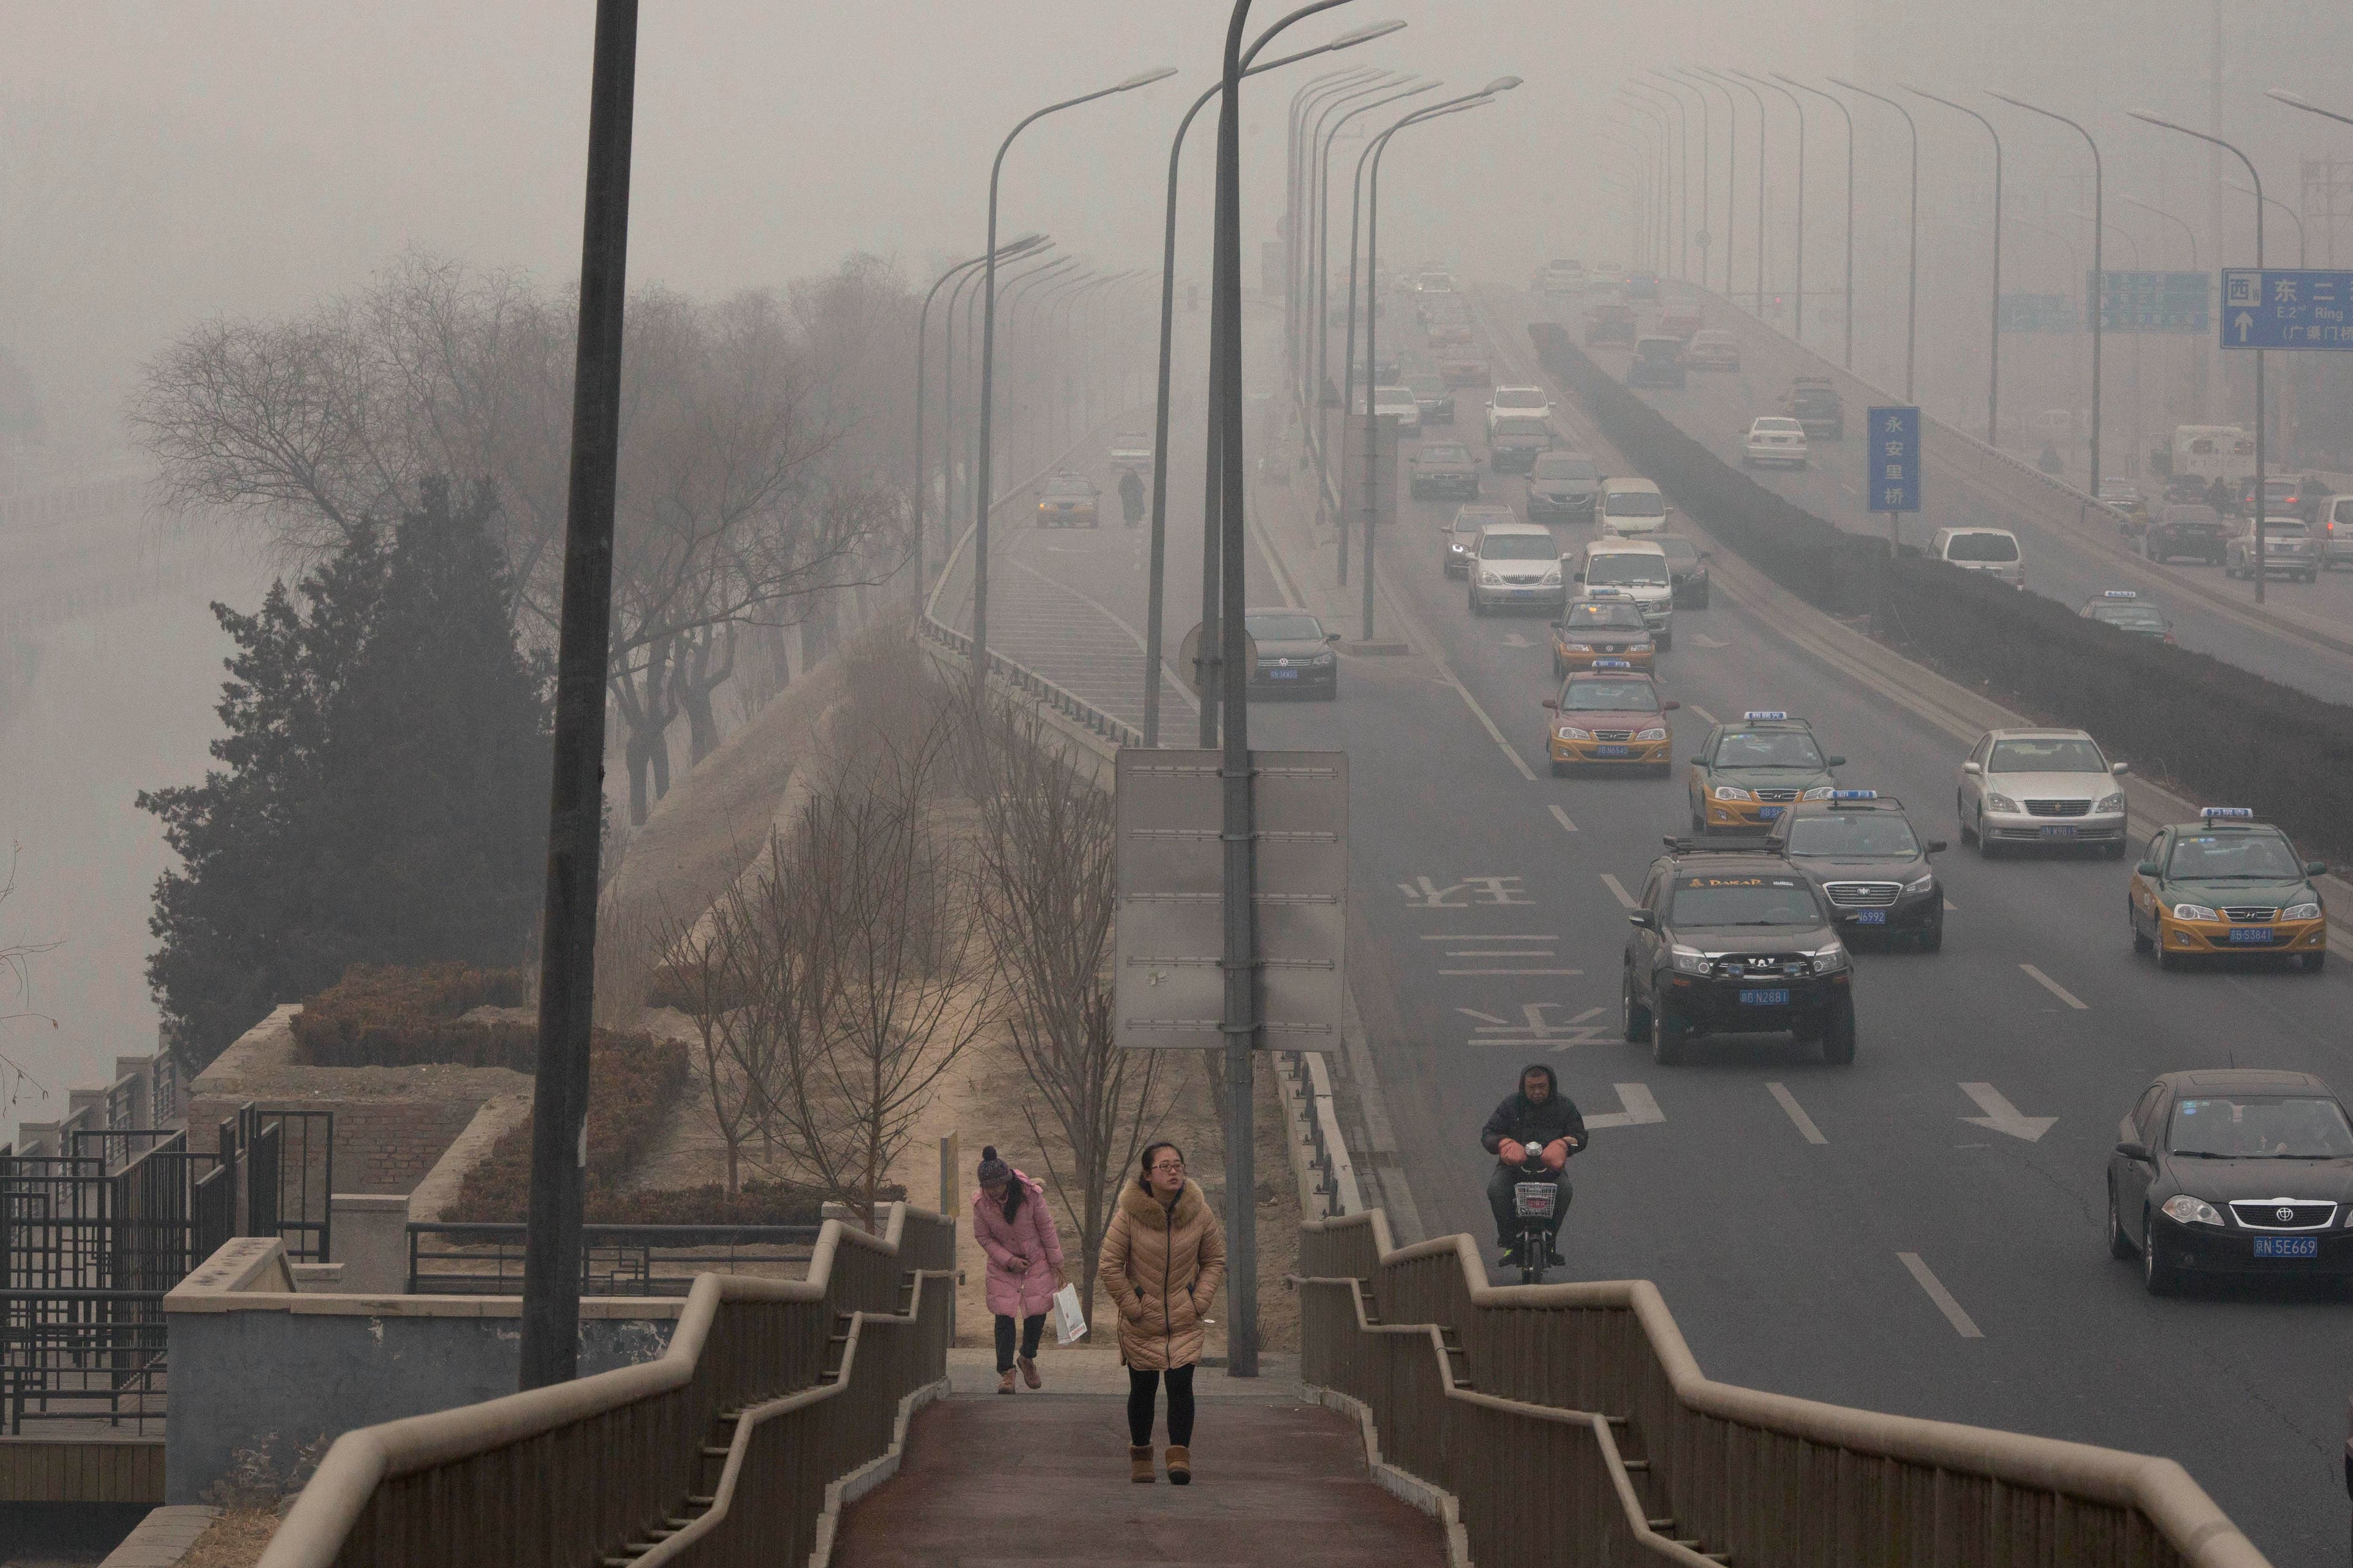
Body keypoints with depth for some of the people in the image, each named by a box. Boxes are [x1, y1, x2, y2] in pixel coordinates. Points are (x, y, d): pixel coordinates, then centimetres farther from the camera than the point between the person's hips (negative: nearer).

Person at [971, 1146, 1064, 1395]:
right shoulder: (981, 1202, -18)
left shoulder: (1031, 1195, -22)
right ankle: (1006, 1372, -3)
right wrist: (1009, 1261, -14)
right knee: (1004, 1315, -8)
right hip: (1003, 1263, 0)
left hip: (1036, 1259, 0)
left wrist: (1056, 1263, -2)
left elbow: (1047, 1229, -9)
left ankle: (1028, 1358, 27)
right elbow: (983, 1237, -5)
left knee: (1037, 1310, 0)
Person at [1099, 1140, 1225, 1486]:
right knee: (1143, 1390, 8)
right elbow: (1111, 1266, -5)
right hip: (1141, 1324, -1)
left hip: (1185, 1321, 1)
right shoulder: (1129, 1214, -11)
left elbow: (1215, 1261, 8)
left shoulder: (1200, 1213, -4)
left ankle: (1180, 1456, -6)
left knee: (1181, 1386, -11)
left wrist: (1199, 1302, -2)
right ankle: (1140, 1455, 26)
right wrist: (1131, 1307, -8)